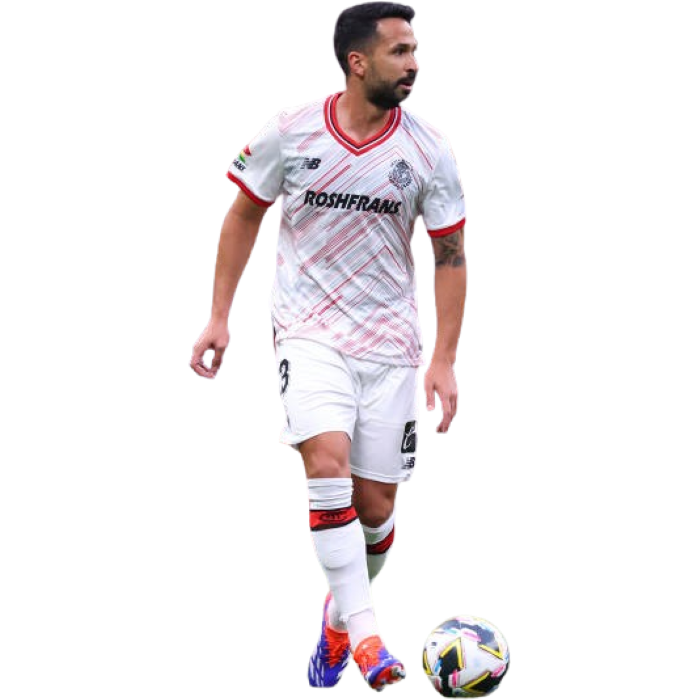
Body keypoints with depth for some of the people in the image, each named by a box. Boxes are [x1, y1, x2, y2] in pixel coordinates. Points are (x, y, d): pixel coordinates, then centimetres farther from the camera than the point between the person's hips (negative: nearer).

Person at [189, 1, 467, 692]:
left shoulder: (429, 148, -4)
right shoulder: (290, 131, -6)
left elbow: (450, 256, 1)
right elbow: (243, 215, 7)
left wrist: (444, 361, -4)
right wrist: (219, 317, 4)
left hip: (390, 339, 2)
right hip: (308, 329, -2)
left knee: (375, 506, 2)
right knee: (328, 461, -25)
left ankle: (340, 613, 31)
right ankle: (364, 637, -24)